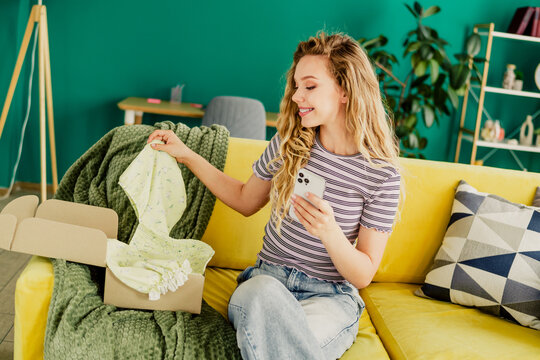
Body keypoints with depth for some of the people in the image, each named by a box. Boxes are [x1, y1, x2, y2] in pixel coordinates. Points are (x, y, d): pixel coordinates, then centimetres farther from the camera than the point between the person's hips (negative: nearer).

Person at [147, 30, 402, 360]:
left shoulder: (382, 175, -9)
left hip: (330, 295, -2)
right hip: (267, 279, 3)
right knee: (264, 294, -36)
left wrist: (330, 233, -27)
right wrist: (187, 155, 13)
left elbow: (363, 276, -6)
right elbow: (246, 201, 19)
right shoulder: (288, 144, 3)